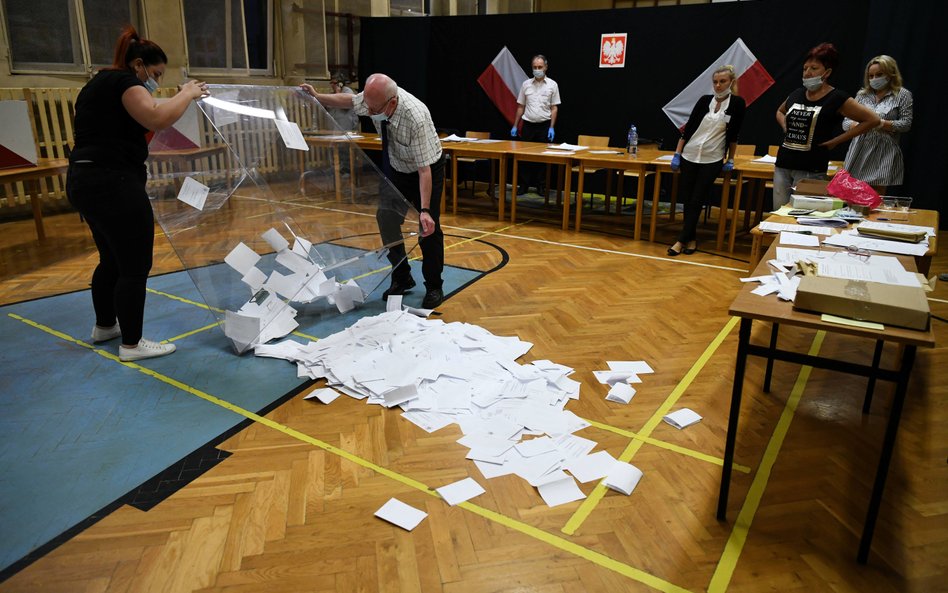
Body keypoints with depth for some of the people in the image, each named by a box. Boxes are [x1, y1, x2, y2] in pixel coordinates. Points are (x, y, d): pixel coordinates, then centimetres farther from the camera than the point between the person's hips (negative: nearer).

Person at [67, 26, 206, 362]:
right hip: (112, 184, -10)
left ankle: (105, 326, 38)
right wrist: (187, 94, -10)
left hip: (85, 181, 11)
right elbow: (158, 119, -24)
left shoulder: (99, 83, 22)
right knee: (135, 265, -2)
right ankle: (131, 344, 7)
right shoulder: (123, 80, -8)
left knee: (112, 259, 22)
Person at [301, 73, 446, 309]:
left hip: (425, 169, -6)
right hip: (395, 167, 6)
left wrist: (424, 210, -42)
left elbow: (424, 168, -37)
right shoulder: (373, 98, -21)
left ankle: (434, 288, 8)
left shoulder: (415, 117, -38)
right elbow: (349, 100, 4)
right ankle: (401, 279, 17)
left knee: (428, 228, -9)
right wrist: (318, 97, -5)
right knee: (386, 221, 1)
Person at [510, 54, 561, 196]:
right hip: (528, 125, 1)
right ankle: (524, 185, 10)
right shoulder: (526, 84, 5)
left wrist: (551, 127, -8)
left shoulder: (552, 85, 0)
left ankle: (539, 184, 12)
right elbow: (520, 107, 9)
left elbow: (554, 108, 0)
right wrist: (515, 126, 6)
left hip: (544, 126, -1)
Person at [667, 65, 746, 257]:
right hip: (689, 156, 3)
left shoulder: (737, 103, -3)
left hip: (712, 160, -3)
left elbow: (733, 134, 1)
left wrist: (730, 159, 2)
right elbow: (689, 127, 3)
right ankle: (691, 238, 17)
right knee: (686, 199, 4)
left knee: (696, 201, -2)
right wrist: (677, 154, 0)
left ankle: (682, 240, 3)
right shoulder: (705, 100, 3)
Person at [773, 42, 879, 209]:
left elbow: (872, 120, -4)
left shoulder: (837, 98, -4)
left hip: (810, 170, -5)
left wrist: (835, 140, -6)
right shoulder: (796, 94, 10)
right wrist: (785, 127, 12)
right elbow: (780, 111, 33)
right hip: (782, 165, 5)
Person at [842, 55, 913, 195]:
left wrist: (883, 124, -16)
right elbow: (846, 122, 7)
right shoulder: (862, 94, 13)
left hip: (884, 155, -3)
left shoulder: (902, 95, 5)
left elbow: (906, 124, -2)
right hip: (860, 151, 3)